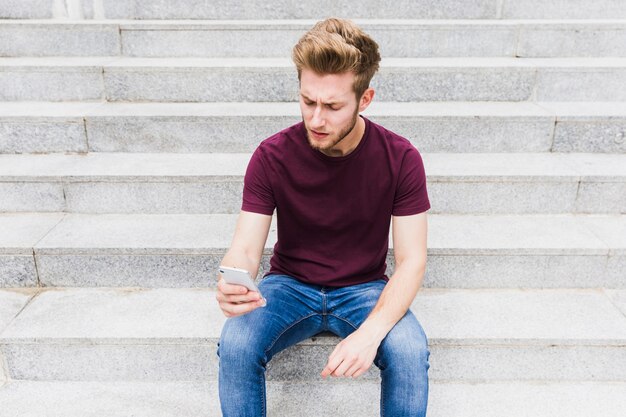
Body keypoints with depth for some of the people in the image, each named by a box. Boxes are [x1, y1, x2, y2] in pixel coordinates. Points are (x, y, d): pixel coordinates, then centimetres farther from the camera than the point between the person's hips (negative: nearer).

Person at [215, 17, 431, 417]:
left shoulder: (400, 158, -14)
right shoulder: (272, 156, -14)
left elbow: (412, 260, -14)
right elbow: (245, 248, -14)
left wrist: (371, 332, -30)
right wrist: (232, 284, -40)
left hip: (365, 288, 0)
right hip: (290, 285, 1)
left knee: (411, 351, -29)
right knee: (234, 346, -27)